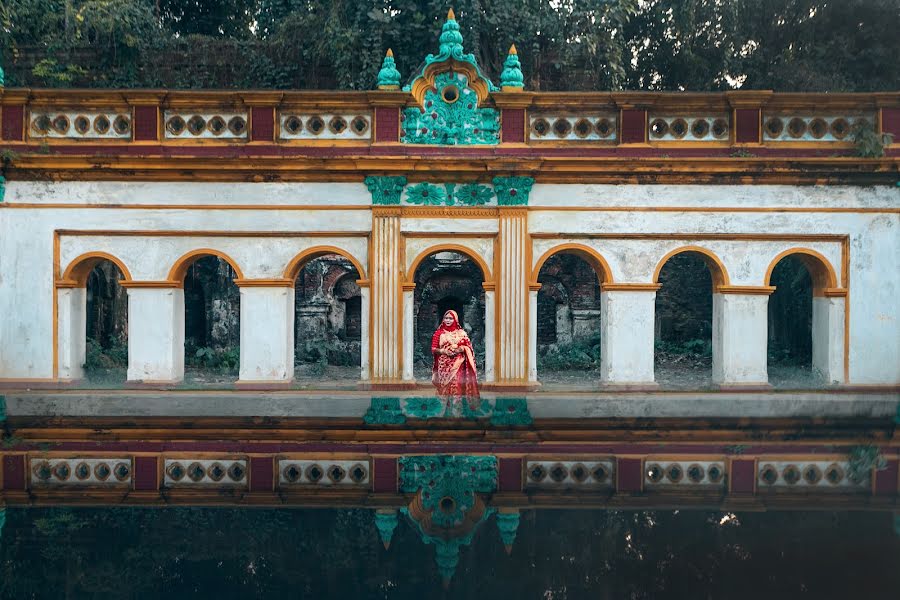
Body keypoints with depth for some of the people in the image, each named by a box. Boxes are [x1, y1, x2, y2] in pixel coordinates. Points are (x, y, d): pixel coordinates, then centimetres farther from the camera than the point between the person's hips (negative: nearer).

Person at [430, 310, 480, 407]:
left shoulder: (461, 332, 8)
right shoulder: (439, 333, 6)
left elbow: (468, 347, 8)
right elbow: (433, 349, 4)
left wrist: (461, 349, -12)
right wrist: (443, 351, -12)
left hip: (457, 365, 0)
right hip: (444, 365, 0)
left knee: (456, 386, -9)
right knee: (444, 386, -2)